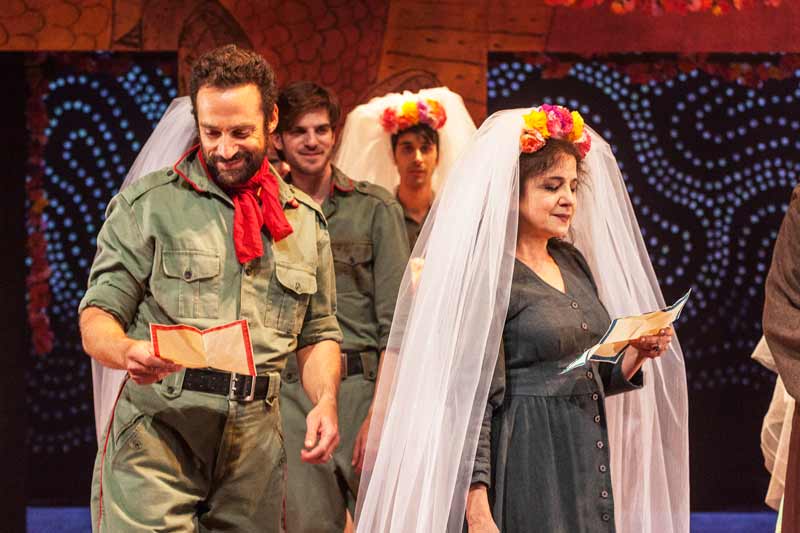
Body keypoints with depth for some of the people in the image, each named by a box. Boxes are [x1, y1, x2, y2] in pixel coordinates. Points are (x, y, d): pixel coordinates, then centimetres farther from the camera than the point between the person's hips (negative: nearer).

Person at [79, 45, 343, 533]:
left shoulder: (306, 220, 14)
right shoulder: (148, 203, 3)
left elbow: (318, 334, 19)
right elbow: (97, 319, -1)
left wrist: (325, 400, 0)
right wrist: (127, 352, -24)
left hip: (256, 443, 3)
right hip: (158, 432, -3)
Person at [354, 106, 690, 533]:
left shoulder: (573, 262, 11)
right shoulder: (486, 274, -11)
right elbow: (470, 401, -14)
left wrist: (637, 353, 0)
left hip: (588, 467, 7)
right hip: (524, 472, -7)